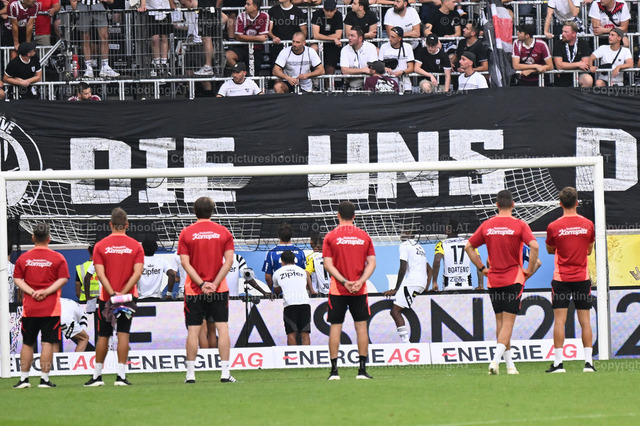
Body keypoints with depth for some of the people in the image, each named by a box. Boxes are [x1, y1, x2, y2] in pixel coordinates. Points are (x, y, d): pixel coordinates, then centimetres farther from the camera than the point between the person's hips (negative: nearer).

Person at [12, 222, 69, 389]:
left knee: (27, 344, 10)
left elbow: (17, 279, -1)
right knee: (48, 343, -1)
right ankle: (44, 379, -4)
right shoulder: (57, 258, -1)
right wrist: (46, 291, -10)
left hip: (29, 308, 2)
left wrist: (31, 292, -7)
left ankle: (24, 379, 9)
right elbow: (63, 279, -7)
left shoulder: (23, 258, 4)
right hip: (51, 308, -2)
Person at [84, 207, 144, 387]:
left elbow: (100, 273, -10)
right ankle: (121, 375, -8)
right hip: (128, 296, 0)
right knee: (123, 334, -1)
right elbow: (137, 273, -10)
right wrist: (123, 293, -14)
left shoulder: (100, 246, -1)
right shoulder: (135, 246, -1)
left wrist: (112, 294, -15)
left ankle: (97, 376, 14)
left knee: (103, 336, 8)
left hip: (107, 297, 0)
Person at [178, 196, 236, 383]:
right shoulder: (223, 232, 2)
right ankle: (225, 373, -4)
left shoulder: (186, 233, 0)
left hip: (194, 290, 0)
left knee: (193, 331, 2)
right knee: (222, 328, 1)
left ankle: (191, 373, 2)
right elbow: (229, 261, -5)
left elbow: (185, 262, -7)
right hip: (219, 290, 0)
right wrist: (214, 283, -8)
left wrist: (202, 284, -10)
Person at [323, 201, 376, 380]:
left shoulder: (331, 237, -2)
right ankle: (362, 369, 2)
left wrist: (344, 281, -11)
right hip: (360, 291, 1)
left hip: (338, 291, -1)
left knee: (335, 327, 3)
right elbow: (372, 263, -1)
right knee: (361, 326, 5)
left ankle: (334, 370, -1)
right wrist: (360, 281, -8)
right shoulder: (364, 236, 4)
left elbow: (328, 264, -9)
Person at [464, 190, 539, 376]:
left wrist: (482, 268, 11)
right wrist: (530, 270, -6)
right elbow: (534, 246, -18)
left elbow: (468, 247, 7)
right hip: (513, 278, -3)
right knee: (508, 322, -4)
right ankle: (496, 359, -22)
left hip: (493, 279, 3)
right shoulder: (519, 225, -6)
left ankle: (509, 364, 13)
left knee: (500, 322, 12)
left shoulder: (487, 225, 4)